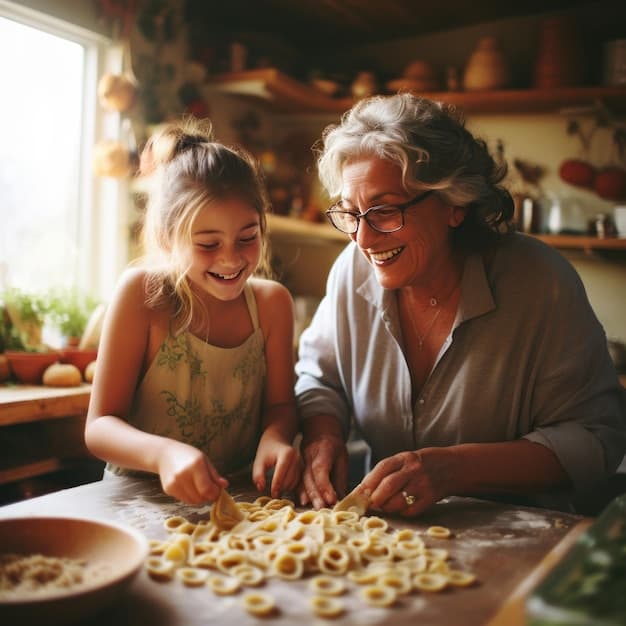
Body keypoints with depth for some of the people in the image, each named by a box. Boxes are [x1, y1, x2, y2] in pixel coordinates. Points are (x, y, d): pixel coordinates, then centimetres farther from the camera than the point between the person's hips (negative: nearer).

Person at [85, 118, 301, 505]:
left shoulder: (272, 303, -3)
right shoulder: (143, 293, -12)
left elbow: (279, 404, 5)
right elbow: (100, 426, -12)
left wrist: (274, 437, -18)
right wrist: (164, 454, -32)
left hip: (237, 501, 2)